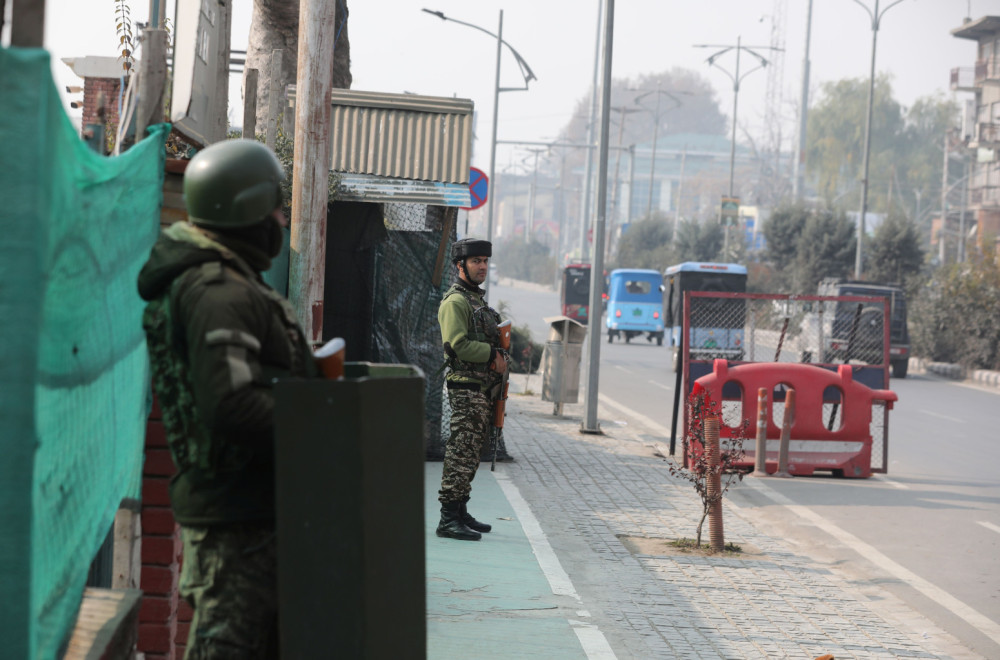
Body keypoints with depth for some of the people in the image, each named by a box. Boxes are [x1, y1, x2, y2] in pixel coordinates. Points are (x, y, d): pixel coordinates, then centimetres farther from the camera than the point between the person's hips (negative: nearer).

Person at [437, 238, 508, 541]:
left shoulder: (478, 300, 20)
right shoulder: (455, 302, -11)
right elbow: (459, 344, -21)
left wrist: (499, 357, 7)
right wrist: (493, 355, -14)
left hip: (483, 388, 10)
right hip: (466, 388, -10)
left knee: (471, 454, 13)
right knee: (461, 453, -11)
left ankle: (460, 513, 19)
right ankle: (449, 519, -12)